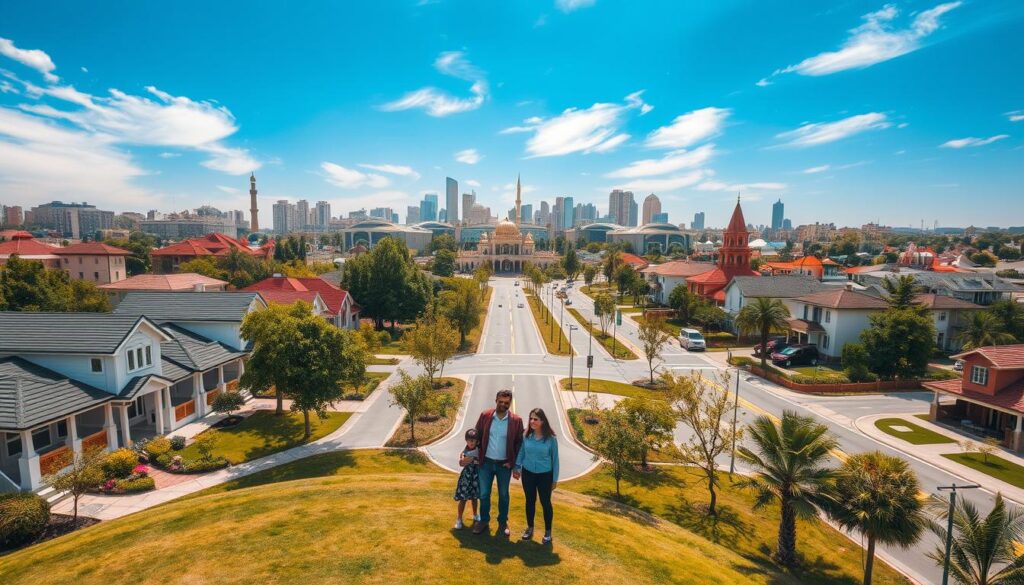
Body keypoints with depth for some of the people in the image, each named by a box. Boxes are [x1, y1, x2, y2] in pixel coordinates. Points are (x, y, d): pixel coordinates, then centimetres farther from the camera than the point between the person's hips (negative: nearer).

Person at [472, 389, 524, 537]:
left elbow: (519, 443, -3)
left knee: (503, 495, 14)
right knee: (484, 494, 11)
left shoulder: (516, 420, -10)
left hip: (504, 464, -1)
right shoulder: (485, 416, -7)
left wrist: (512, 462, -8)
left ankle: (503, 523, 31)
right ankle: (484, 521, 30)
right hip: (486, 462, 1)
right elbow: (477, 436, 2)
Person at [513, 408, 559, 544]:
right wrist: (517, 467, 6)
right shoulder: (526, 436, -9)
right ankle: (530, 528, 35)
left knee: (545, 503, 8)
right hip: (528, 473, 2)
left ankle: (548, 532, 27)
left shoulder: (551, 438, -15)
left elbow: (555, 459, -6)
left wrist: (555, 479, -2)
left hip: (545, 475, -2)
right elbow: (521, 452, 6)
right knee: (530, 501, 16)